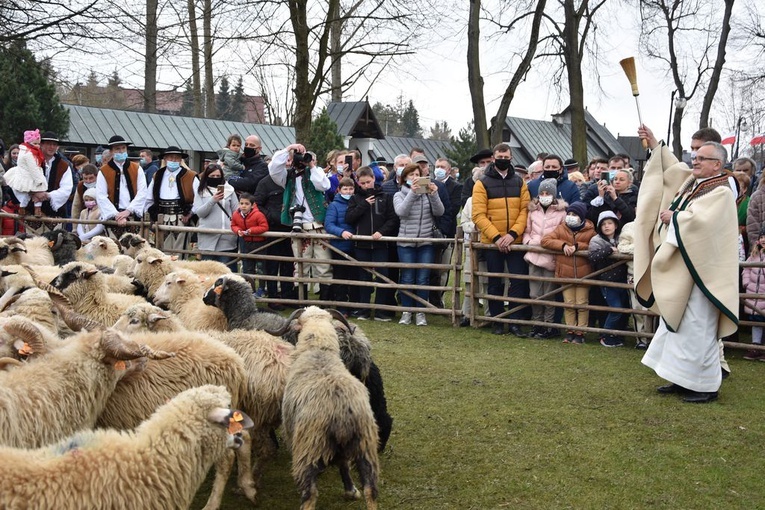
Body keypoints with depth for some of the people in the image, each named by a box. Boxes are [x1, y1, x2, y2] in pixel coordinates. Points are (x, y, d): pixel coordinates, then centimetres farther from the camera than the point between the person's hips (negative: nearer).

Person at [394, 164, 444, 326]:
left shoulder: (427, 193, 6)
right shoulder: (399, 195, 5)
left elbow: (439, 212, -6)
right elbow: (401, 211, -15)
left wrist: (434, 194, -20)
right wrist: (412, 192, -22)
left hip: (426, 243, 1)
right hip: (406, 243, 0)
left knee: (423, 279, 2)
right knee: (407, 279, 3)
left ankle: (420, 312, 11)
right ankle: (406, 311, 13)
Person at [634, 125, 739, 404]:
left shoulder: (721, 192, -14)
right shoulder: (691, 181, 10)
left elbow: (697, 220, -26)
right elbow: (671, 167, 25)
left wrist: (672, 217, -11)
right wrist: (654, 145, 16)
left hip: (699, 270, -9)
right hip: (679, 269, 9)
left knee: (697, 327, -5)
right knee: (676, 323, 13)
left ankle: (706, 386, 3)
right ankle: (683, 378, 21)